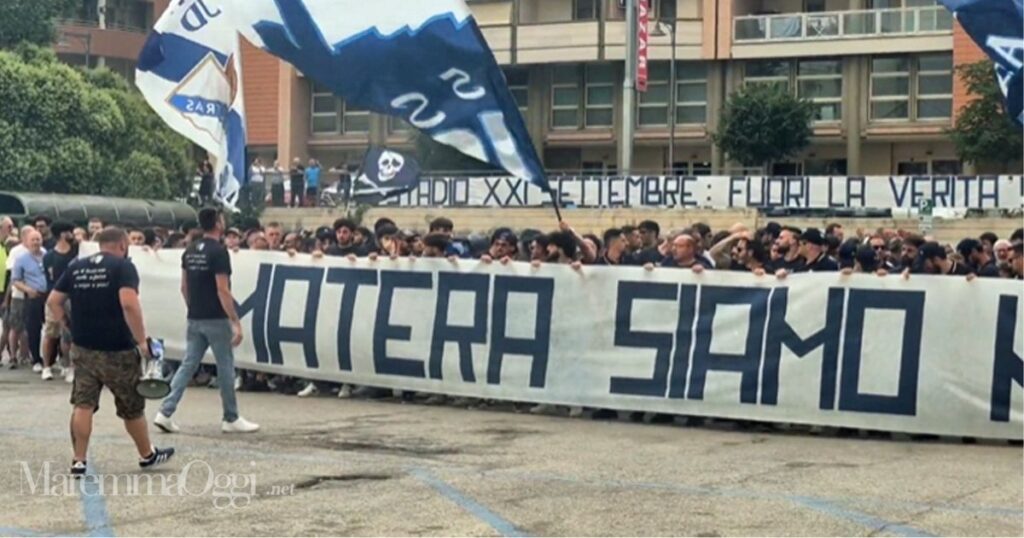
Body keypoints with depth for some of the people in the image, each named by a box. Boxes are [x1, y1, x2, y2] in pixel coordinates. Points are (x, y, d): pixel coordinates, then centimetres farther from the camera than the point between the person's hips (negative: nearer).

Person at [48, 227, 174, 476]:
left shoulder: (75, 267, 8)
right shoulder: (123, 266, -9)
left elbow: (53, 302, 8)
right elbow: (129, 304, -23)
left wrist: (72, 327, 16)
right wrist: (142, 340, -18)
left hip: (83, 348, 4)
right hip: (117, 350, -4)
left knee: (83, 405, 6)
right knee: (132, 407, 11)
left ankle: (78, 461, 3)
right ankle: (147, 455, 26)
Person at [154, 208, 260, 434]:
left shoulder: (190, 252, 9)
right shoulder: (218, 252, -15)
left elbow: (184, 287, 14)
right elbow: (222, 290, -19)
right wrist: (236, 322, -18)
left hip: (195, 320, 7)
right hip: (216, 319, -7)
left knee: (188, 365, 8)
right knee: (225, 368, 4)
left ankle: (165, 413, -1)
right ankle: (231, 419, 12)